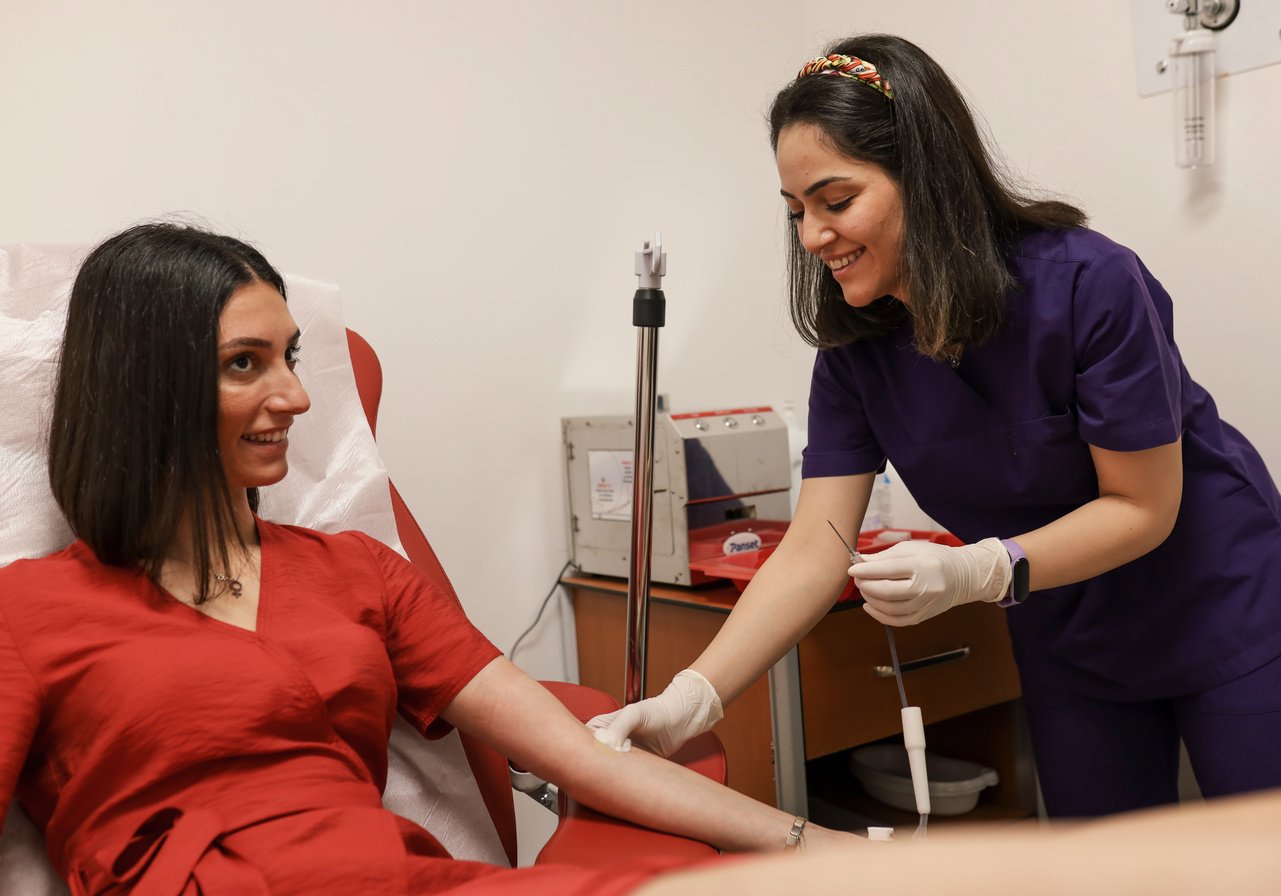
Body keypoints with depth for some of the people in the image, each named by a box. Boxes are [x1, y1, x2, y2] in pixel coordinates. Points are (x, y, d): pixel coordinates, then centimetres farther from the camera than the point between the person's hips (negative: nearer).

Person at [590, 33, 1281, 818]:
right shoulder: (855, 348, -13)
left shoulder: (1090, 286, -27)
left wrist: (972, 573, -37)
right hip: (1071, 650, 4)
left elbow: (1143, 506, -21)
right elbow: (814, 551, -17)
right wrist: (693, 698, -29)